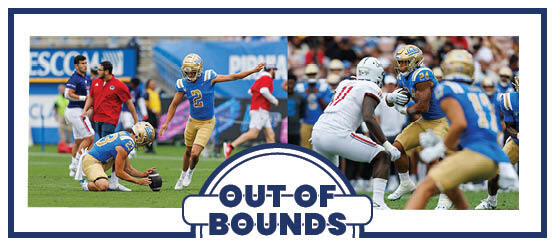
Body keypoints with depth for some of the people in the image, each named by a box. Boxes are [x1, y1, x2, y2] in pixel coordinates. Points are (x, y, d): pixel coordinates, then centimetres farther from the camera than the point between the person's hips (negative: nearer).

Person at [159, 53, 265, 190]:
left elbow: (233, 77, -16)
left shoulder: (208, 78, -19)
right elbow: (174, 105, 1)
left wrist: (254, 71, -19)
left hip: (207, 123, -3)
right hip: (192, 121, 3)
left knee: (195, 154, -12)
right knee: (188, 151, 19)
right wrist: (166, 123, -8)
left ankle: (191, 171, 20)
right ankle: (183, 176, 43)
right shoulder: (183, 84, -10)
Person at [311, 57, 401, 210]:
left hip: (318, 134, 7)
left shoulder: (344, 84, 23)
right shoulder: (371, 88, 2)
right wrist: (386, 145, -9)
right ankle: (377, 203, -8)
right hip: (338, 135, -7)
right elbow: (368, 118, -13)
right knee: (383, 156, 4)